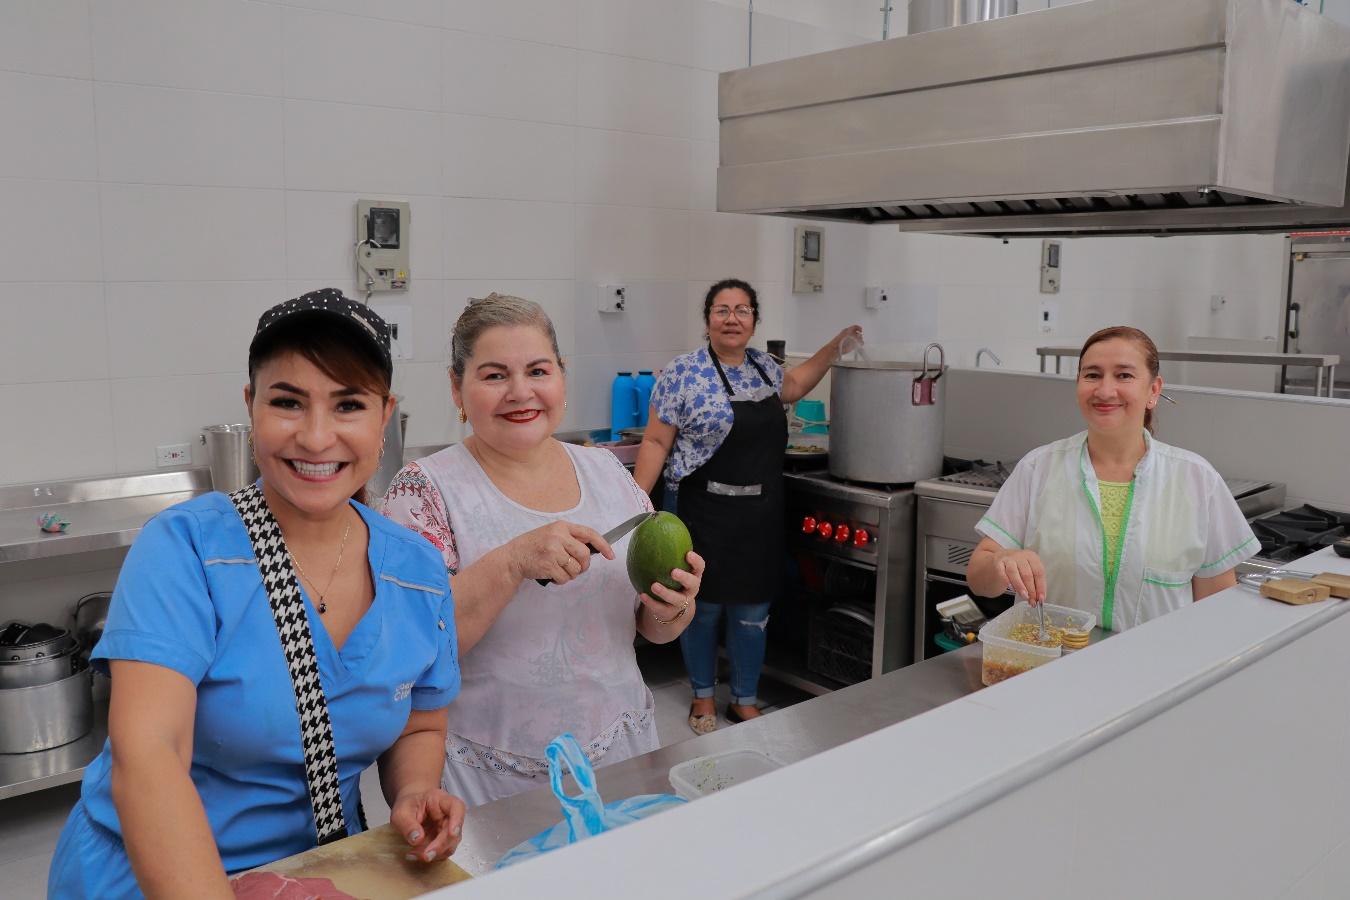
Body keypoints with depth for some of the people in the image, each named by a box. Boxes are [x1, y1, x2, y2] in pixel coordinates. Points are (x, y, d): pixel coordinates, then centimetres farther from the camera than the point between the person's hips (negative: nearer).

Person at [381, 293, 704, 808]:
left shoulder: (608, 471, 2)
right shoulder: (426, 489, -10)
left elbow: (652, 629, 8)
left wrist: (672, 608, -14)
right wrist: (513, 562, -30)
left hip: (620, 756, 4)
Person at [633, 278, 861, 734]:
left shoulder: (763, 364, 7)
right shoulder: (683, 373, -11)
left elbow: (791, 386, 29)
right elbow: (656, 442, -10)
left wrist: (834, 346, 23)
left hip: (763, 516, 5)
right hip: (708, 515, -5)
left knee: (754, 613, 12)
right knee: (705, 607, 10)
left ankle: (745, 700, 29)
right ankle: (703, 696, 31)